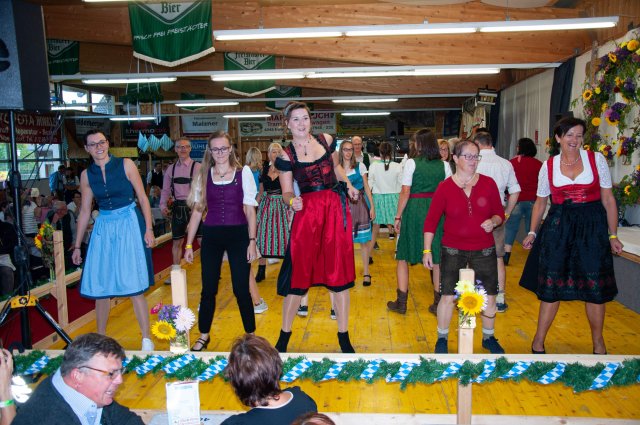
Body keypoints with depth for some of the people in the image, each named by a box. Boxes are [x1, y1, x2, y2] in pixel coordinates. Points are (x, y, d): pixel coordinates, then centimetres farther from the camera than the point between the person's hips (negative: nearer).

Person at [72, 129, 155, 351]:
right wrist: (77, 246, 13)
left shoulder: (125, 165, -2)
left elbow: (142, 198, -2)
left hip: (129, 225, -4)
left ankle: (147, 339, 4)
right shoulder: (87, 175, 7)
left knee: (133, 286, -6)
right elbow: (85, 211, 12)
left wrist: (149, 229, -10)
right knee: (99, 287, 7)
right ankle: (100, 338, 26)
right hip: (103, 229, 4)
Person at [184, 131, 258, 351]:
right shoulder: (203, 175, 6)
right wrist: (189, 244, 6)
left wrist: (252, 241, -6)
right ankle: (203, 335, 28)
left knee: (241, 289, 2)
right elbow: (197, 210, 8)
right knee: (208, 289, 9)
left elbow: (249, 209, 0)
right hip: (211, 235, 2)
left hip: (238, 234, -2)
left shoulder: (243, 172, 0)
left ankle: (251, 335, 21)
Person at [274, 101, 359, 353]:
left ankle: (344, 337, 20)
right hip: (307, 212, -2)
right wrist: (292, 201, -22)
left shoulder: (326, 141, 7)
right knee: (298, 273, 1)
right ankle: (284, 336, 19)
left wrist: (348, 185, 7)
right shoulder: (286, 155, 1)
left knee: (339, 273, 6)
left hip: (336, 210, 2)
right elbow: (286, 192, 0)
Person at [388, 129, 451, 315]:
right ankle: (438, 303, 16)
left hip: (414, 211, -3)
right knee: (437, 258, 11)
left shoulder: (412, 163, -6)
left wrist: (398, 216, -2)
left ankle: (401, 303, 13)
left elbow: (405, 192, -9)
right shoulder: (444, 165, 3)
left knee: (403, 256, 9)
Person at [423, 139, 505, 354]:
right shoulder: (445, 187, -6)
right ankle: (442, 339, 22)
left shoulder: (488, 183, 0)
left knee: (489, 296, 9)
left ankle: (488, 338, 34)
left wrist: (493, 221, -15)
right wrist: (427, 250, -7)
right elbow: (431, 220, -4)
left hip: (484, 250, 2)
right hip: (453, 251, -2)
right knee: (448, 296, 0)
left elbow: (499, 213, 8)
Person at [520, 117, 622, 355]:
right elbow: (540, 202, 12)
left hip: (592, 227, 0)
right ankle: (539, 340, 19)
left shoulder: (596, 159, 0)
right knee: (551, 284, 5)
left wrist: (613, 235, 2)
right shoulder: (548, 166, 3)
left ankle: (598, 344, 27)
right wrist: (533, 232, 5)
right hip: (558, 227, 1)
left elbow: (608, 199, 3)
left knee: (595, 287, 6)